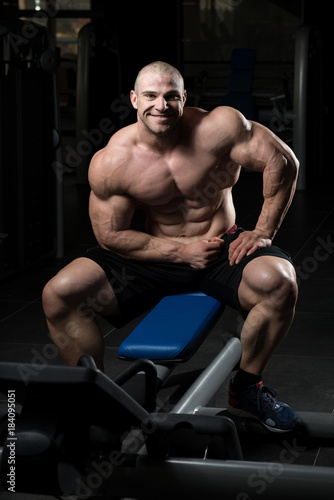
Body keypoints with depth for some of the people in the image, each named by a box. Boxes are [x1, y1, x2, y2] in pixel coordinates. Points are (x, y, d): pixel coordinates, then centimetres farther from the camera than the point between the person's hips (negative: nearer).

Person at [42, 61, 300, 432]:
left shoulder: (218, 127, -15)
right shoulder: (110, 163, -12)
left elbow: (282, 162, -9)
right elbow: (111, 235, -7)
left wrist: (263, 232, -11)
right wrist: (182, 250, -14)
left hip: (222, 249, 0)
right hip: (154, 255, 1)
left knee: (278, 282, -33)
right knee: (59, 294, -18)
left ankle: (246, 387, -6)